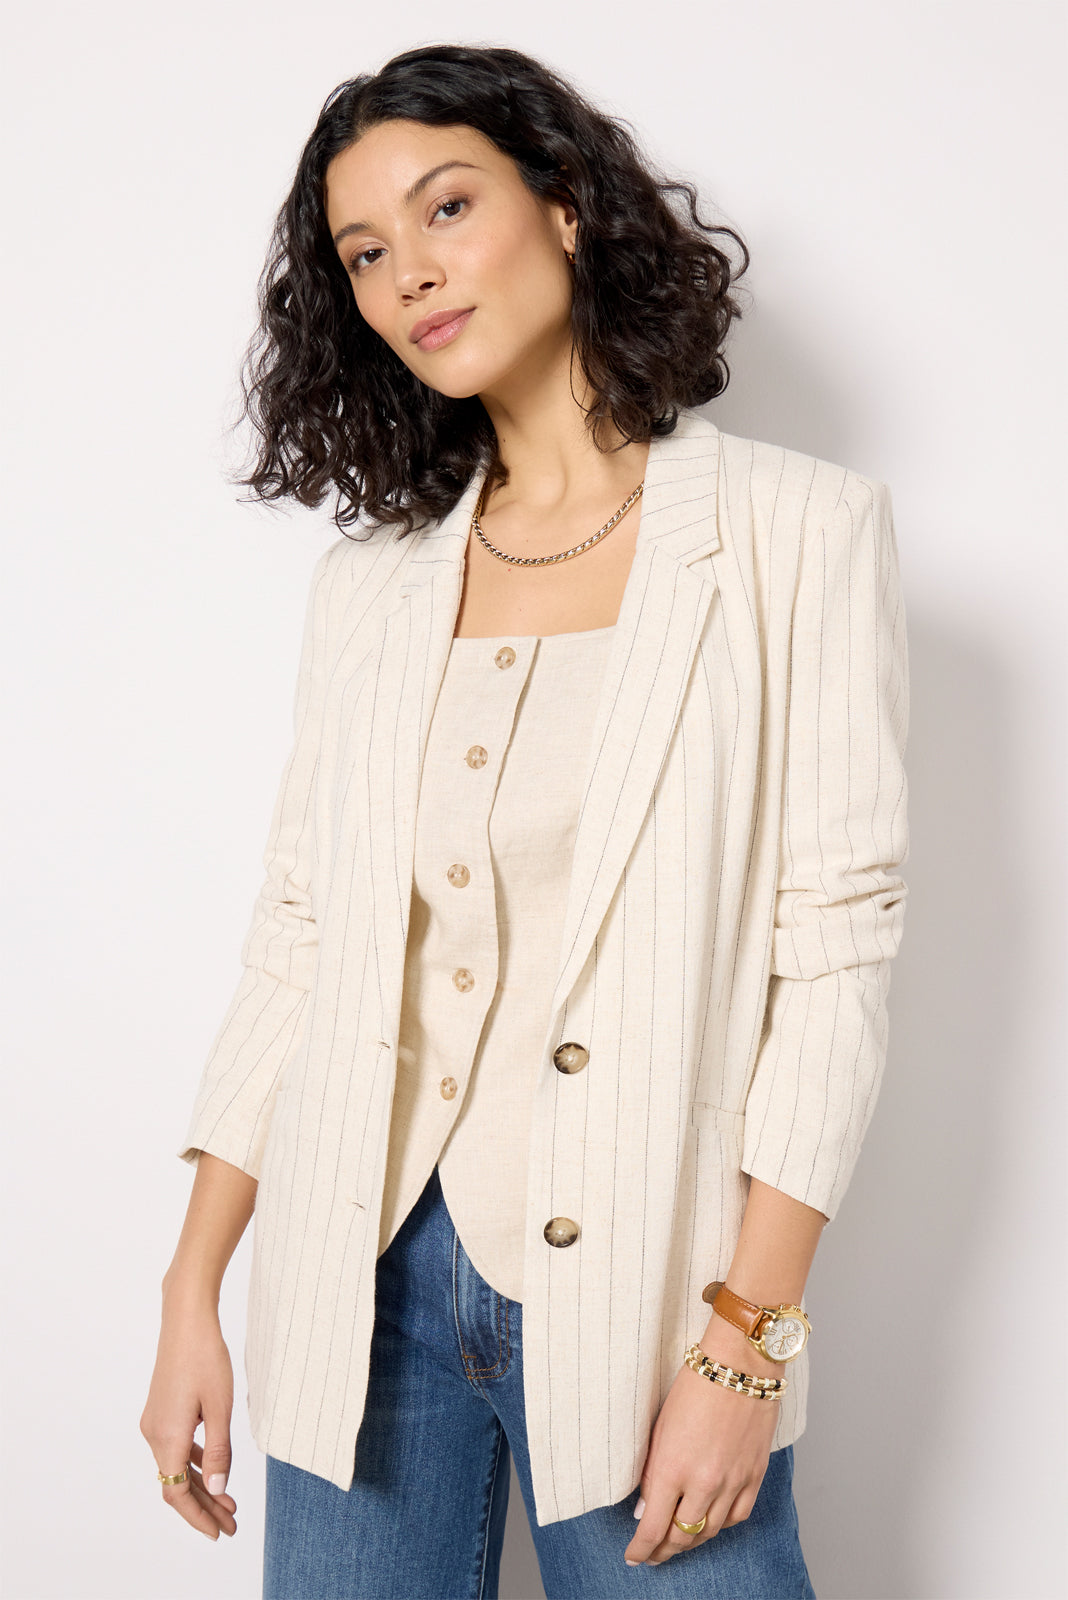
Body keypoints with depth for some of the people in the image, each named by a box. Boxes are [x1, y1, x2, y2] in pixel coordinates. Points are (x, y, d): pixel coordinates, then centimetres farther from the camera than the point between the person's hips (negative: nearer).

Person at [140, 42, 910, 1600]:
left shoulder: (796, 529, -4)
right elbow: (297, 933, 7)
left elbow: (837, 944, -8)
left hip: (639, 1290, -3)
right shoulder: (372, 580, 8)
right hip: (364, 1280, 3)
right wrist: (193, 1297, 3)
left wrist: (746, 1339, -12)